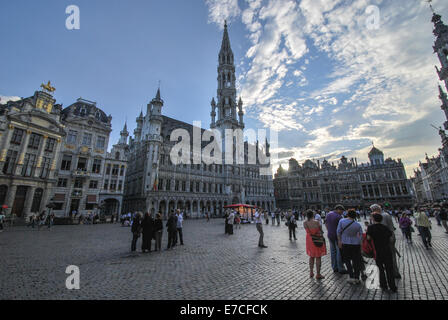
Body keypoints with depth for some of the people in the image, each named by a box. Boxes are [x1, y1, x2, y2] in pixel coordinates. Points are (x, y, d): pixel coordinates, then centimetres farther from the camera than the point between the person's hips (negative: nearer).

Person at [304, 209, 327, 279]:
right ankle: (318, 274, 17)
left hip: (309, 239, 5)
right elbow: (321, 230, -8)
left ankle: (311, 272, 29)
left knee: (311, 256, 21)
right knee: (318, 257, 9)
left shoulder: (304, 223, -9)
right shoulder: (316, 222, -23)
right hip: (317, 241, -5)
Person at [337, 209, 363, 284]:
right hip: (356, 244, 1)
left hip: (345, 244, -1)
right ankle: (357, 278, 18)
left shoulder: (341, 221, -10)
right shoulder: (358, 225, -7)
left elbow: (338, 232, -6)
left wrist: (339, 241, 6)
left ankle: (352, 277, 10)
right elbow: (361, 236, -2)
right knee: (356, 261, 14)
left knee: (347, 260, 14)